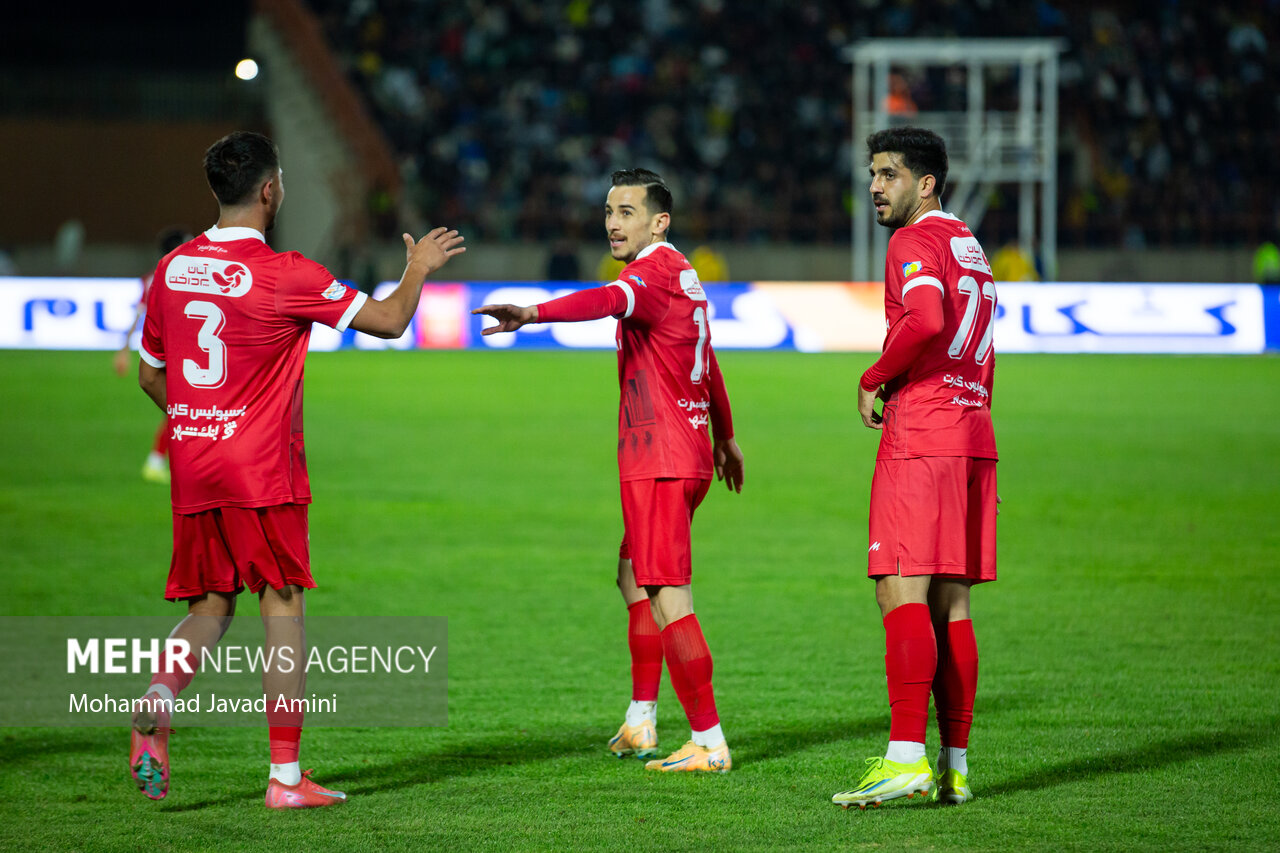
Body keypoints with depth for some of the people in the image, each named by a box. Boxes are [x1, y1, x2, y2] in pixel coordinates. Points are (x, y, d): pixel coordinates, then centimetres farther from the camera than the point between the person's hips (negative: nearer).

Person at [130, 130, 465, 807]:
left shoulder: (172, 269, 6)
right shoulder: (285, 274, -12)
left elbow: (150, 377, 15)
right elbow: (388, 320, -4)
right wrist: (419, 268, 15)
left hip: (192, 469, 5)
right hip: (263, 471, -5)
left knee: (211, 605, 13)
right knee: (282, 608, 1)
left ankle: (159, 693, -17)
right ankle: (286, 777, 0)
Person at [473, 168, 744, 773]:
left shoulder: (656, 269, -14)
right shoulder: (682, 275, 17)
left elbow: (610, 301, -38)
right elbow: (707, 364, 30)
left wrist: (534, 314, -54)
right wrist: (725, 438, 43)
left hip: (659, 461, -11)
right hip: (688, 456, 11)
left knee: (668, 600, -10)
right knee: (634, 579, 21)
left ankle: (709, 744, -10)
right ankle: (640, 725, 26)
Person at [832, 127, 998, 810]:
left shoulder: (915, 241, -6)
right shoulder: (970, 247, 22)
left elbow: (927, 320, -24)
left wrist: (874, 380, -11)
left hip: (920, 440, -9)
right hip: (973, 437, 9)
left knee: (902, 593, -11)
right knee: (950, 604, 8)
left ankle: (906, 758, -19)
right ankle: (954, 767, 6)